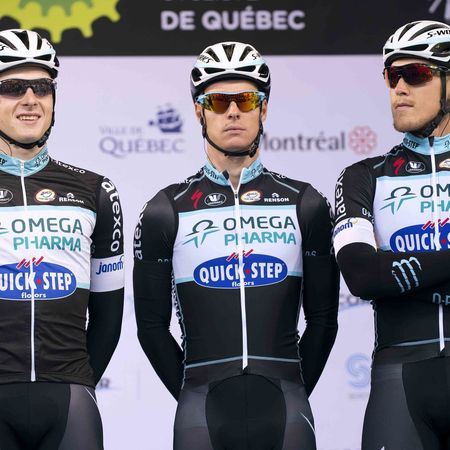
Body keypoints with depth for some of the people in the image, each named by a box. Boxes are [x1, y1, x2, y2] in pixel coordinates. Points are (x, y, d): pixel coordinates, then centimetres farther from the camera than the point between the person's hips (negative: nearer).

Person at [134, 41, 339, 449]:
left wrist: (292, 395, 6)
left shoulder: (305, 205, 8)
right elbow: (152, 325, 8)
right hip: (204, 407, 0)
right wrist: (194, 397, 4)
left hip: (284, 405, 1)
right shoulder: (166, 212, 6)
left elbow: (323, 318, 11)